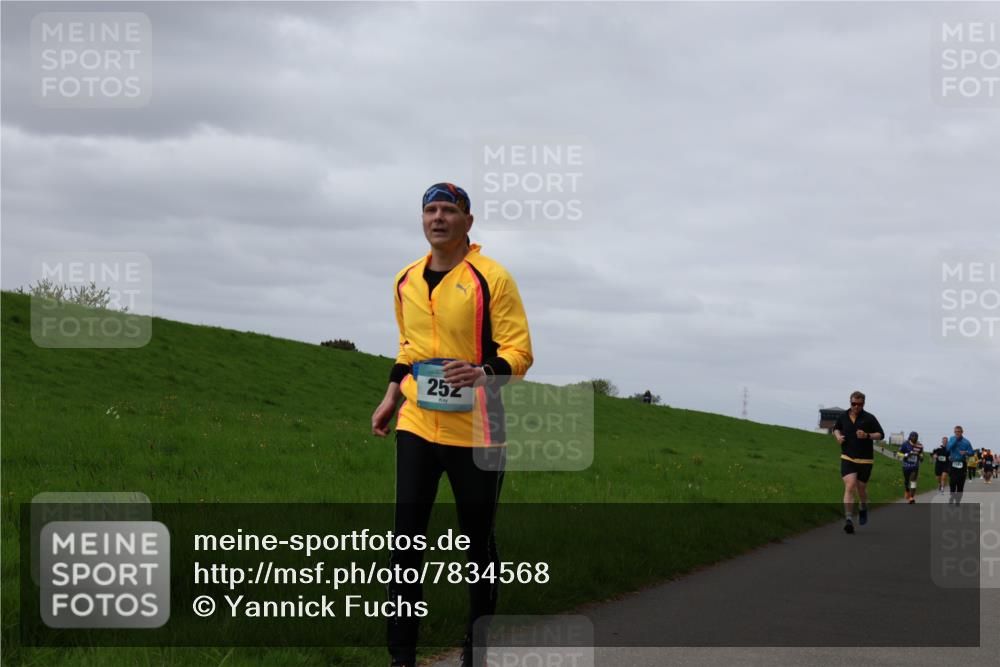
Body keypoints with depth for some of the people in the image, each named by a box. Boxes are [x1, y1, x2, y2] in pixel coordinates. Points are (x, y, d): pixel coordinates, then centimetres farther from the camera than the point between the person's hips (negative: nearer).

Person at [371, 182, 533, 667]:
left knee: (477, 540, 5)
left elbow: (519, 350, -9)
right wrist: (391, 397, 18)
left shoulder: (491, 278, -7)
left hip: (475, 431, -4)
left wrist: (483, 372, -27)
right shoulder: (406, 281, 11)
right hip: (416, 426, 4)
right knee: (405, 537, -2)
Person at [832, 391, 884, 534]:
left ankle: (863, 509, 44)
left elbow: (880, 434, -2)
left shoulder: (869, 418, -5)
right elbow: (836, 428, 24)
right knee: (849, 487, -15)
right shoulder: (843, 417, 4)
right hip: (847, 458, 1)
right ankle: (848, 520, -21)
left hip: (865, 459, -1)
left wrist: (867, 435, -19)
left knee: (861, 489, 11)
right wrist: (838, 436, 1)